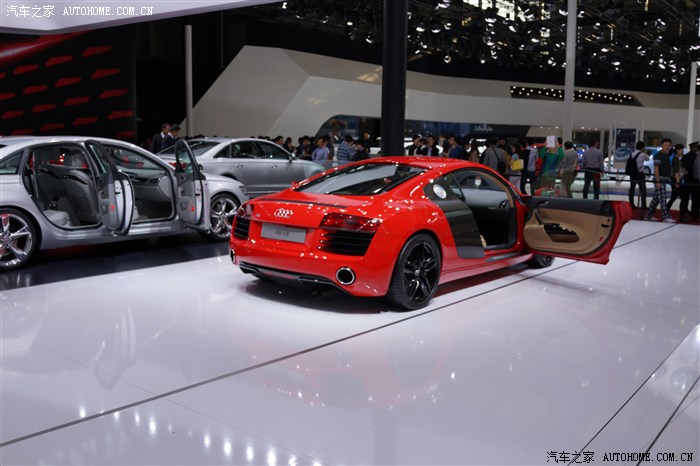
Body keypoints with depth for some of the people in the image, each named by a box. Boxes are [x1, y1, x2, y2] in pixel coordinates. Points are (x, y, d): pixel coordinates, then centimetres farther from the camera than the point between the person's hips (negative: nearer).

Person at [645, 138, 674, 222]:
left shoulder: (667, 155, 17)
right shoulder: (658, 155, -11)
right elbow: (656, 168, -17)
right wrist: (658, 181, -22)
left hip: (665, 180, 9)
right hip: (659, 179, -9)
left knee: (656, 199, 12)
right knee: (662, 199, -11)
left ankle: (649, 215, 18)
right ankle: (666, 217, -14)